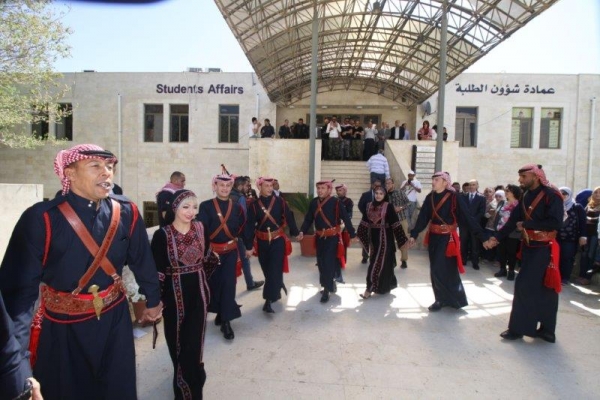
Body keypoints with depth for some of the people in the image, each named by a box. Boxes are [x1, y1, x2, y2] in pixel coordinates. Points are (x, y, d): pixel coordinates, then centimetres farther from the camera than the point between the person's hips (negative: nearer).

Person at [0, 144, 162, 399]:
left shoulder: (127, 213, -7)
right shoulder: (41, 218, -18)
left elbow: (142, 261, 3)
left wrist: (152, 301, 12)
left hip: (115, 320, 3)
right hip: (61, 326, -2)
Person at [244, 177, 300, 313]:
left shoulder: (280, 201, -4)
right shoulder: (254, 205, -3)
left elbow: (289, 217, 3)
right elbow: (250, 226, -4)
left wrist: (295, 233, 9)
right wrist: (249, 246, -7)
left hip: (278, 240, -2)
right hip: (262, 242, 2)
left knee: (274, 270, -7)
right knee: (267, 270, 14)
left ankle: (268, 301, -3)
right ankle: (278, 285, 42)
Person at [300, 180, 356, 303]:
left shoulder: (336, 202, -11)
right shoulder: (313, 202, 4)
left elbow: (346, 218, -10)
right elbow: (308, 218, 7)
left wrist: (353, 234, -10)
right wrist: (302, 231, -6)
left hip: (332, 237, -5)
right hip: (319, 237, 6)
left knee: (328, 262, -7)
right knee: (321, 262, 12)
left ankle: (326, 289, 3)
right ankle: (330, 284, 32)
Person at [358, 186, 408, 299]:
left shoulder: (388, 206, -8)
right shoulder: (369, 206, 6)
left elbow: (395, 224, -10)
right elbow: (364, 223, 10)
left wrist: (402, 239, -10)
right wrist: (359, 236, 10)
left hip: (385, 238, -5)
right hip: (373, 238, 5)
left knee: (377, 263, -5)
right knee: (382, 263, 14)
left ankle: (369, 290, -2)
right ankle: (386, 286, 29)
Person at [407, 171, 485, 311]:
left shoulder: (455, 198, -12)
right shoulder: (430, 197, 1)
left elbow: (468, 216, -13)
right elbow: (423, 218, 1)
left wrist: (481, 234, -17)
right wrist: (414, 235, -2)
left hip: (447, 238, -5)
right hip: (434, 237, 5)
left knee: (444, 269, -5)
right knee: (435, 270, 10)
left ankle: (456, 299, 16)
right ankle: (441, 299, 24)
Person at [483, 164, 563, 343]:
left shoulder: (552, 195, -13)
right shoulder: (526, 196, 9)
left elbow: (555, 222, -24)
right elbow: (513, 220, 5)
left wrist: (526, 224, -16)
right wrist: (495, 238, -4)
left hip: (544, 249, -7)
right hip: (529, 247, 7)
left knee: (525, 286, -6)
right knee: (543, 289, 14)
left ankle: (519, 328, 6)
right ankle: (547, 330, 25)